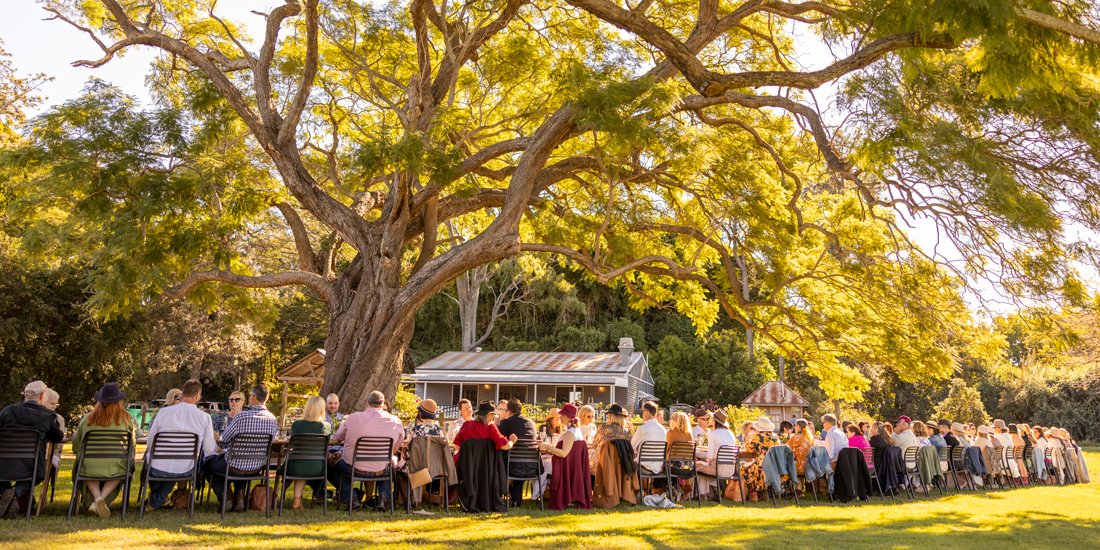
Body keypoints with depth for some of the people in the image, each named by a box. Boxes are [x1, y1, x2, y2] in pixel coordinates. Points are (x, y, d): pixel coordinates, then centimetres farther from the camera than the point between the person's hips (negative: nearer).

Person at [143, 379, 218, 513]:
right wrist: (217, 446, 18)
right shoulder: (204, 417, -10)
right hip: (184, 471, 0)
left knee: (149, 457, 34)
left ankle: (155, 496, 51)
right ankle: (157, 500, 34)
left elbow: (150, 442, 1)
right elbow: (210, 449, -5)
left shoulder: (164, 412, -9)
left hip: (158, 470, 0)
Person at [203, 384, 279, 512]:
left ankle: (224, 496, 11)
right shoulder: (273, 419, -7)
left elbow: (224, 440, -10)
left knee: (207, 463, 26)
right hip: (257, 467, 5)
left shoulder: (242, 416, -21)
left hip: (235, 466, -5)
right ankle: (239, 495, 23)